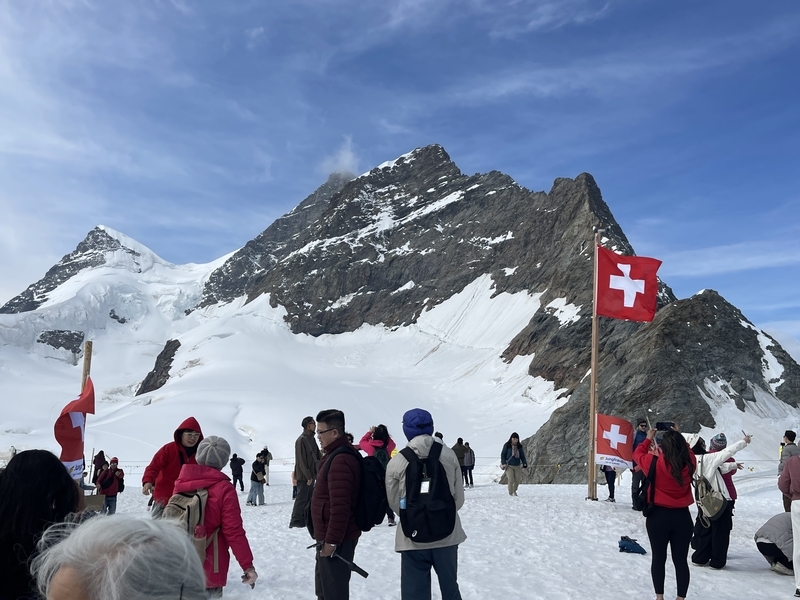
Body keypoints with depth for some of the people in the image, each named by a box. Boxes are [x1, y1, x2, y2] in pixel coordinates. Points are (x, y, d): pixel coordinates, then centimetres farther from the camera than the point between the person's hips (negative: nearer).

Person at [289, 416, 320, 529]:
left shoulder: (311, 439, 12)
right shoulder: (301, 440, -16)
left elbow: (317, 456, 15)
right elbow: (301, 460, -18)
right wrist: (308, 476, -18)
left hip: (311, 475, 9)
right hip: (303, 476, -9)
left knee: (308, 498, 14)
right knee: (301, 498, -3)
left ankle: (304, 518, 22)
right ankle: (295, 520, 5)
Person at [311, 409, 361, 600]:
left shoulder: (341, 460, -23)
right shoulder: (335, 455, 13)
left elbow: (340, 506, -28)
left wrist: (331, 541, -24)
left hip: (337, 540, -11)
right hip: (329, 536, 11)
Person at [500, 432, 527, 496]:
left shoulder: (519, 446, 5)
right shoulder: (507, 445, -5)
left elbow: (522, 456, 10)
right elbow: (503, 455, -2)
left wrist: (524, 463, -2)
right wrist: (504, 463, -12)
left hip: (517, 466, 4)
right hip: (509, 466, -4)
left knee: (518, 480, 3)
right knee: (511, 480, -13)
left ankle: (514, 490, 32)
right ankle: (510, 493, 6)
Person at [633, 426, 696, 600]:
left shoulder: (655, 462, -16)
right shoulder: (690, 463, -9)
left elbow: (637, 454, 4)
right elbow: (687, 452, 16)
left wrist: (649, 439, 17)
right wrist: (678, 437, 23)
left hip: (658, 516, -2)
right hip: (682, 516, 2)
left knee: (658, 558, 12)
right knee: (681, 560, 11)